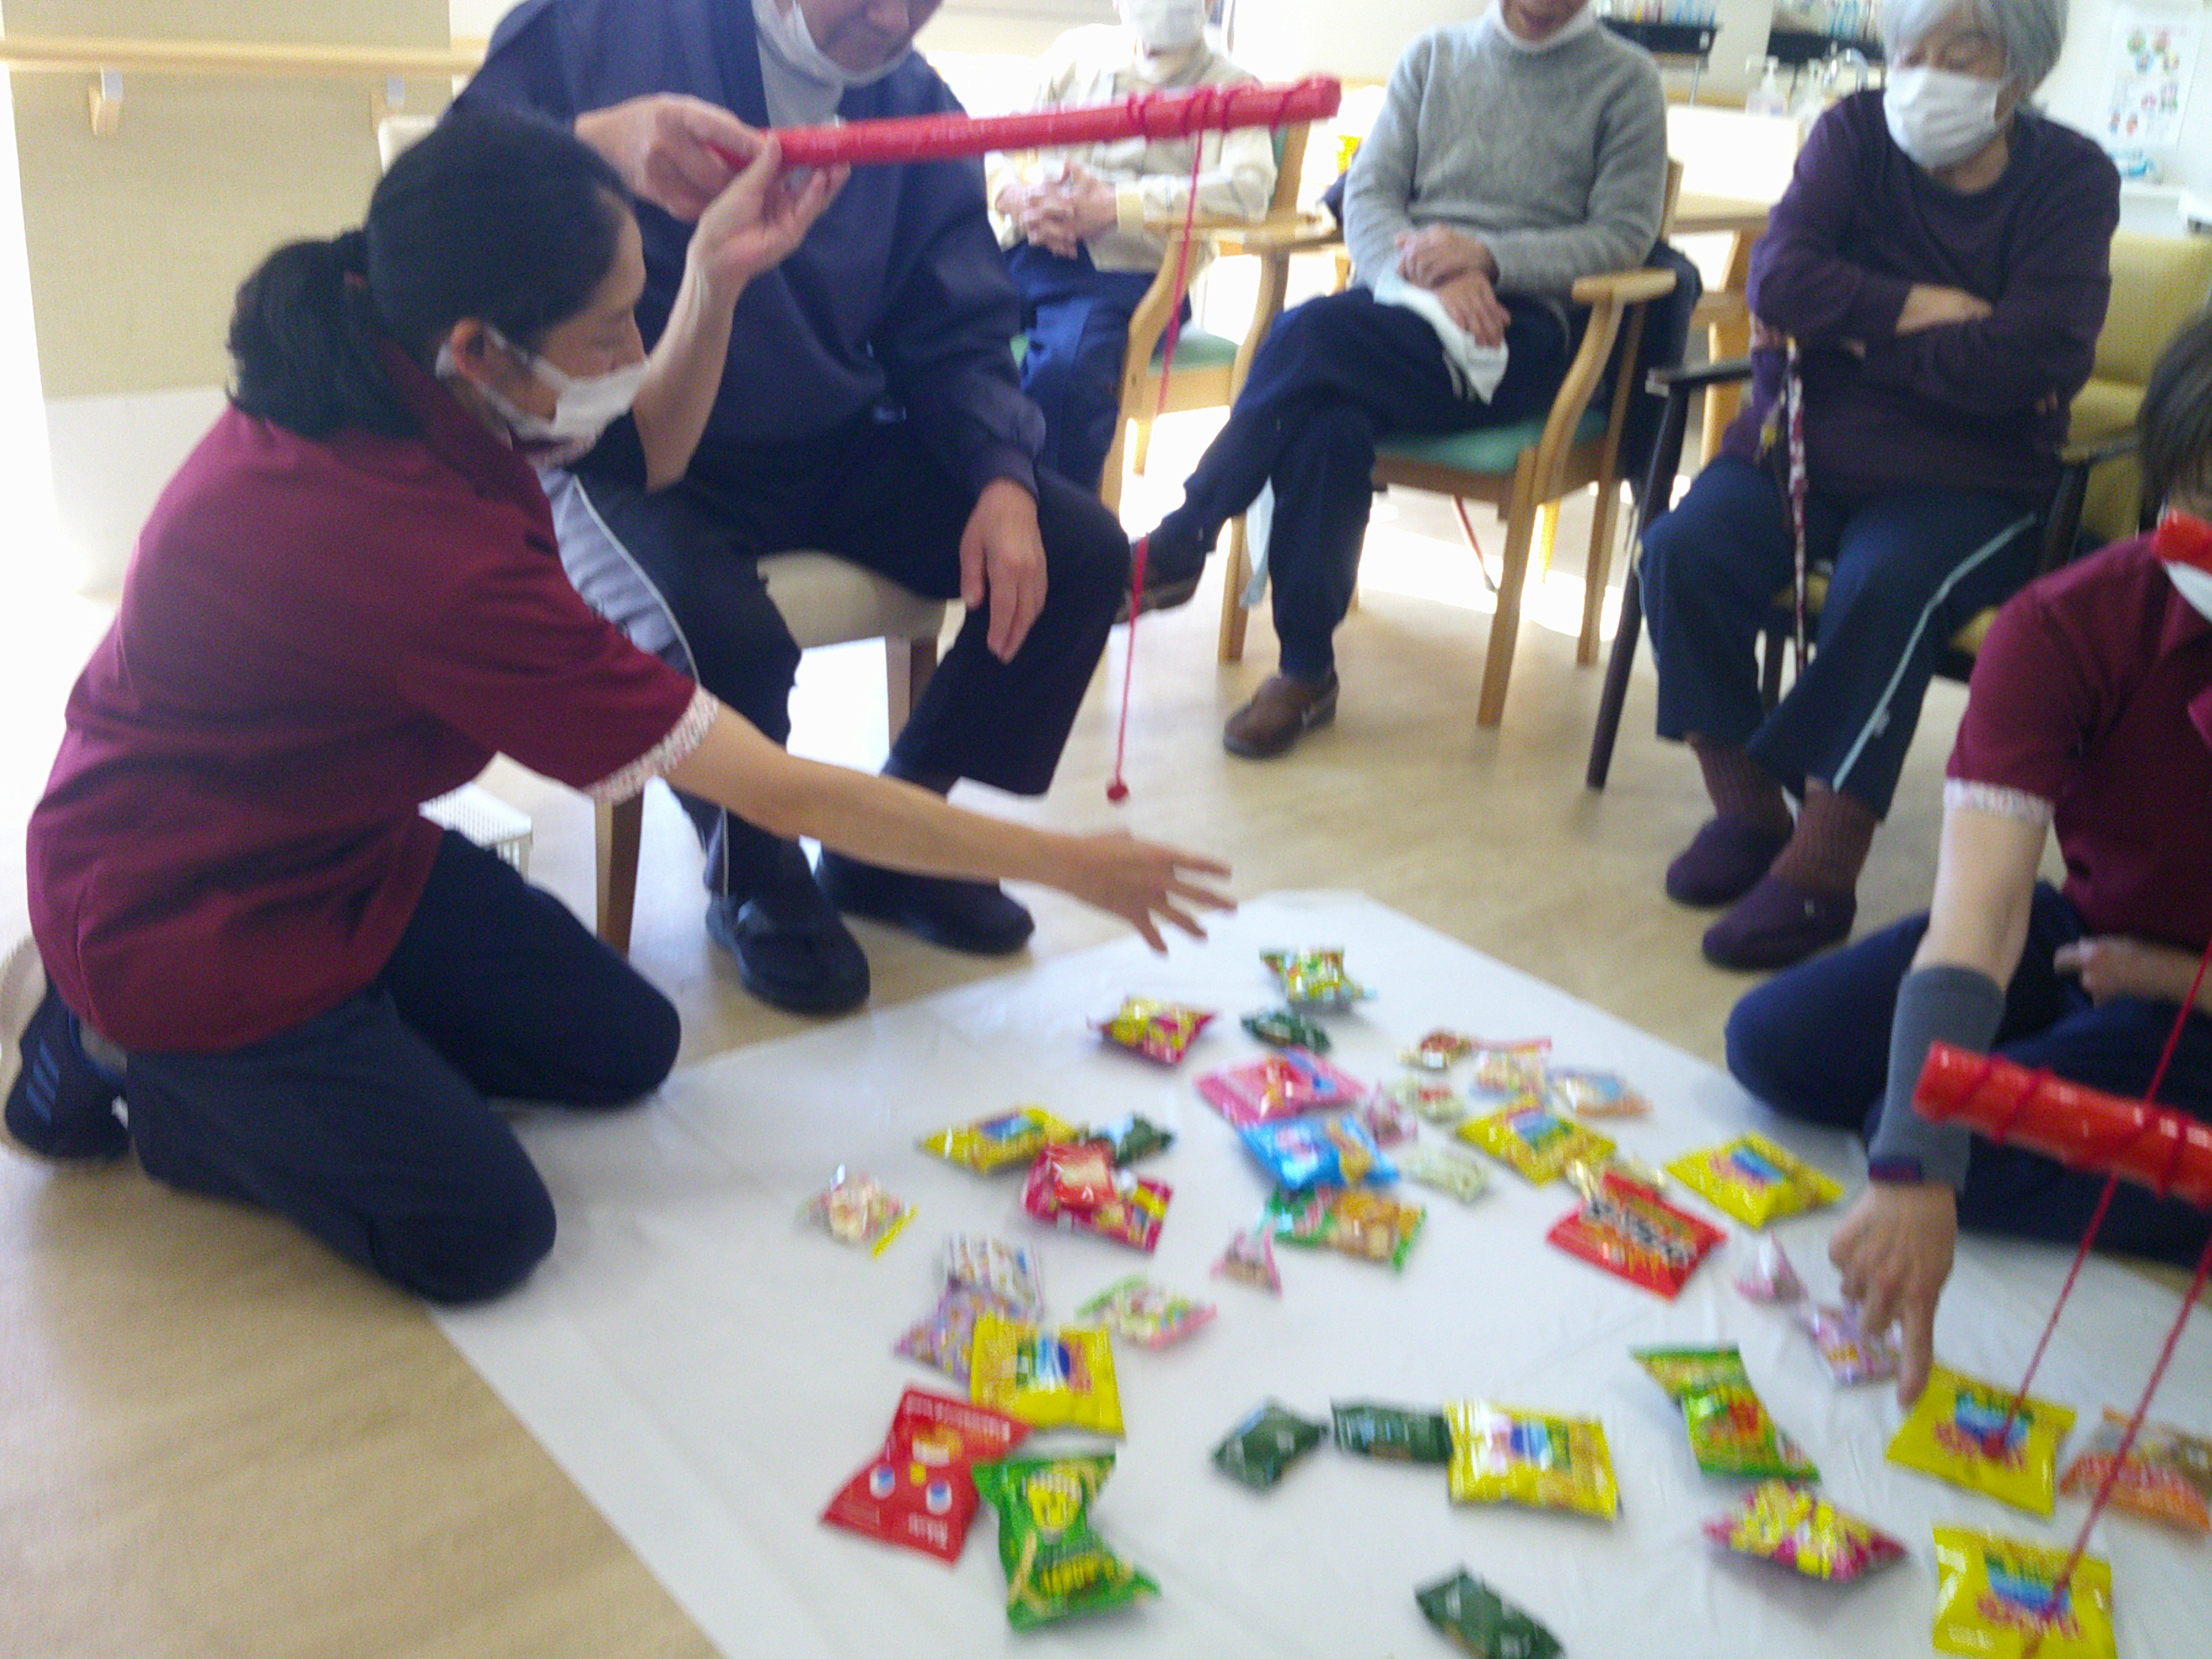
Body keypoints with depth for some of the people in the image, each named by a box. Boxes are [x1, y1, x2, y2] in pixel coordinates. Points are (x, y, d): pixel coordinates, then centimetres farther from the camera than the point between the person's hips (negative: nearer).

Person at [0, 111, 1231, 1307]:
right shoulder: (440, 565, -37)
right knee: (481, 1236, -6)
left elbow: (652, 452, 5)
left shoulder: (371, 379, -14)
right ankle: (122, 1059, 7)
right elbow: (786, 795, -30)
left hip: (333, 840, 8)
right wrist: (1061, 864, -20)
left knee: (625, 1050, 8)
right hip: (179, 904, -8)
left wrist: (717, 281, -14)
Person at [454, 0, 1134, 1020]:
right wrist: (596, 143, -37)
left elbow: (956, 340, 6)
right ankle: (755, 884, 1)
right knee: (723, 636, -36)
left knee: (1082, 553, -7)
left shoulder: (917, 111, 5)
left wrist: (1001, 482, -14)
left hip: (827, 450, 6)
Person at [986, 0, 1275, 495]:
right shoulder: (1077, 51, 25)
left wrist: (1115, 205, -16)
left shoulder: (1230, 88, 12)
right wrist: (1017, 195, -6)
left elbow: (1249, 188, -8)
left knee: (1065, 370, -36)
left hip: (1123, 272, -4)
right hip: (1027, 249, 4)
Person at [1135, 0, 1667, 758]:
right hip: (1403, 307, 3)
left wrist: (1486, 257, -14)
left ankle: (1178, 548, -20)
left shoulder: (1626, 79, 9)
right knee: (1329, 424, -32)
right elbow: (1367, 194, 9)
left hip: (1518, 332, -3)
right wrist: (1429, 277, -12)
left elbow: (1626, 233, 0)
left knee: (1312, 333, -30)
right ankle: (1306, 671, -23)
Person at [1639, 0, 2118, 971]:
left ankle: (1820, 867, -26)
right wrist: (1929, 310, -14)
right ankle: (1746, 811, -10)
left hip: (1967, 482, -3)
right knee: (1683, 551, -24)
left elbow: (2030, 364, -16)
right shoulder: (1855, 135, 5)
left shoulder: (2069, 179, -1)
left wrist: (1851, 328, -12)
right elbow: (1781, 279, -11)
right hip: (1803, 444, 3)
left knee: (1886, 587, -34)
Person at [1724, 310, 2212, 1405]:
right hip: (2087, 937, 4)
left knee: (1953, 1132, -25)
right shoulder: (2065, 628, -22)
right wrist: (1915, 1175, -44)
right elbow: (1976, 910, -34)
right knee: (1775, 1044, -9)